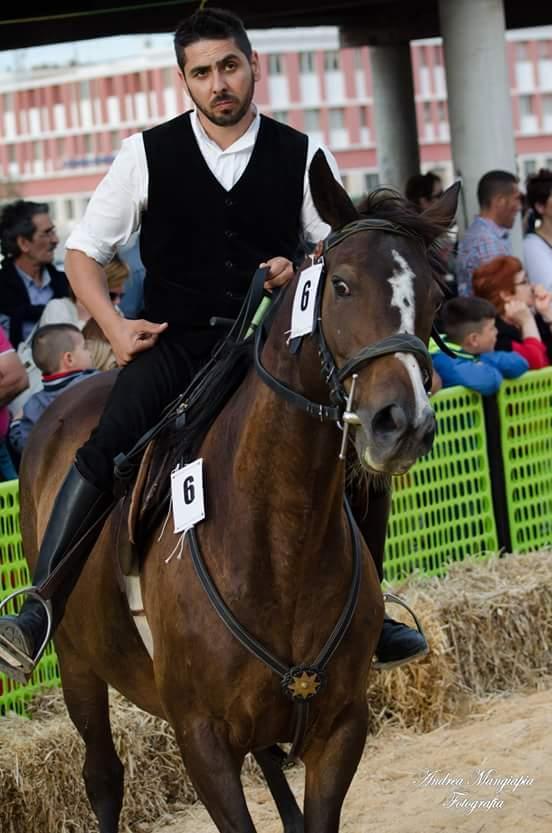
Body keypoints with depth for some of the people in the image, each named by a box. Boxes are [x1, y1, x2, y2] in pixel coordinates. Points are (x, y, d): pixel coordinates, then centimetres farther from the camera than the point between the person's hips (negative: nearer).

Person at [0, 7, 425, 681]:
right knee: (107, 443, -27)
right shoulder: (149, 153, 1)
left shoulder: (303, 157, 2)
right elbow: (83, 252, 9)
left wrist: (304, 272, -11)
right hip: (173, 343, -1)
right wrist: (114, 327, -5)